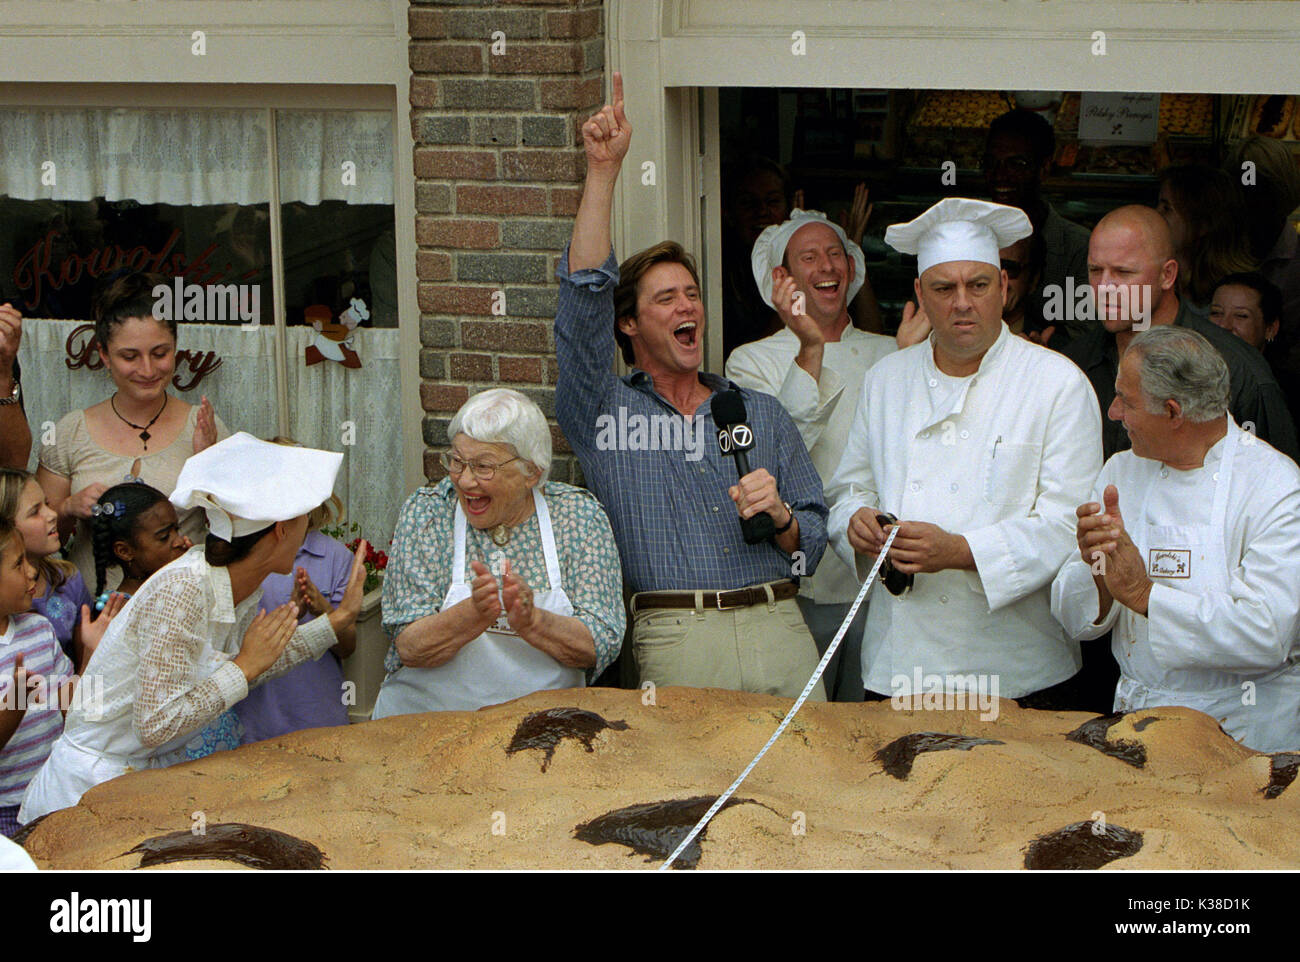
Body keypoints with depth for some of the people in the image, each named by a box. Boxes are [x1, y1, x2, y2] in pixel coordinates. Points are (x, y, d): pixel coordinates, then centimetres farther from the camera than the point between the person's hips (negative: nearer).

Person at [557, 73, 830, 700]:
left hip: (778, 631, 3)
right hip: (674, 642, -3)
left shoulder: (762, 414, 20)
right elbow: (584, 293, -3)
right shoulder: (603, 410, 11)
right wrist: (603, 171, -7)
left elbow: (812, 546, 19)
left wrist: (780, 516, -4)